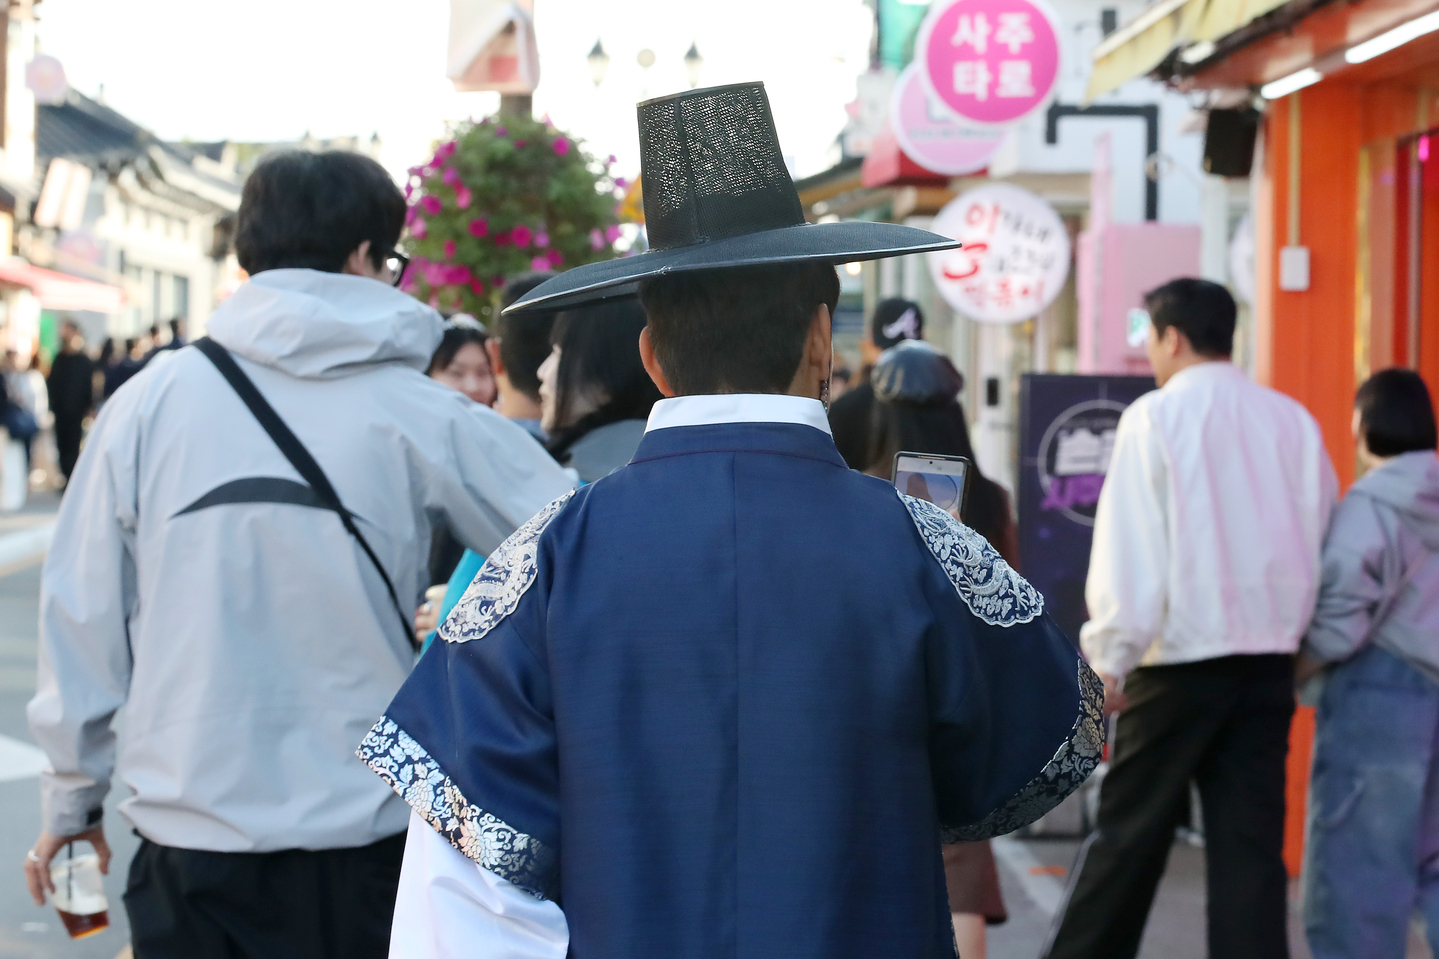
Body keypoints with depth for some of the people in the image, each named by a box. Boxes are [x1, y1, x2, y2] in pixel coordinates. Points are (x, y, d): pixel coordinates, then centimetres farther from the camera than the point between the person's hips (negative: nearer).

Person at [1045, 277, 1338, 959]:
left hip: (1180, 662, -4)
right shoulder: (1293, 422, 6)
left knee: (1129, 834, 7)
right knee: (1251, 844, 5)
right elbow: (1320, 539, 8)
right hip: (1271, 661, 4)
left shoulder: (1156, 417, -7)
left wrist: (1110, 659, -5)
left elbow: (1129, 547, -11)